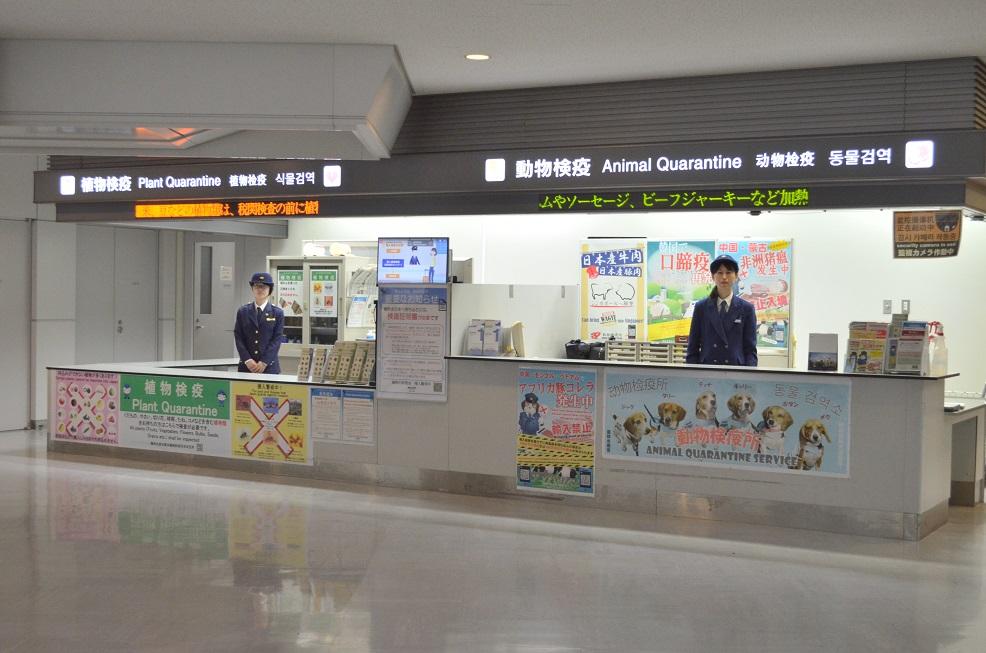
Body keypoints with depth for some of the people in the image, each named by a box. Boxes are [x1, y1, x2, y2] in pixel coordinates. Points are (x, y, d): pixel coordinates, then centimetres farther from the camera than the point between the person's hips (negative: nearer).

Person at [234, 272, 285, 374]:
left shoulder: (277, 313, 4)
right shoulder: (242, 311, 9)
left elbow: (277, 339, -2)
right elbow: (238, 338, 4)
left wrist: (264, 362, -12)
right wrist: (247, 360, -10)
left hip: (269, 366, -1)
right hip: (246, 366, 1)